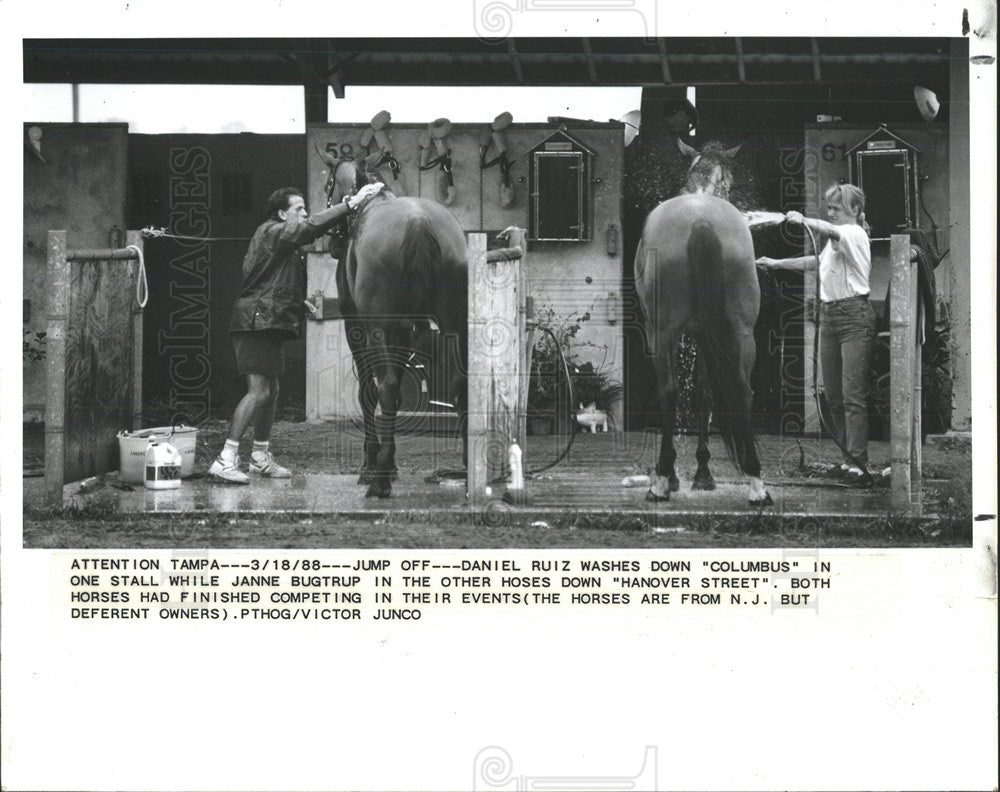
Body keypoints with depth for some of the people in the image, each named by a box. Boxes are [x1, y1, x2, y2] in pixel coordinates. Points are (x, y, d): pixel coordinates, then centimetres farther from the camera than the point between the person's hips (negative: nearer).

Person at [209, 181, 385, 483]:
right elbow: (311, 227, -22)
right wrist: (352, 203, -24)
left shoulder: (285, 241, 23)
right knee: (258, 391, -15)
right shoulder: (272, 232, -9)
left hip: (270, 323, 10)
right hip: (257, 321, -10)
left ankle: (261, 457, 21)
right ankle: (225, 460, -17)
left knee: (271, 391, 13)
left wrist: (301, 301, 10)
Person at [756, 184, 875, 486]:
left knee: (853, 394, -11)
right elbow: (813, 262, 33)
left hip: (854, 316, -9)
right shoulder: (835, 240, 20)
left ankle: (858, 464, -12)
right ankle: (849, 458, 13)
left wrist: (803, 220, -40)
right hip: (829, 314, 9)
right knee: (833, 394, 7)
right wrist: (776, 263, 34)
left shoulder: (855, 234, -7)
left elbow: (830, 231, -28)